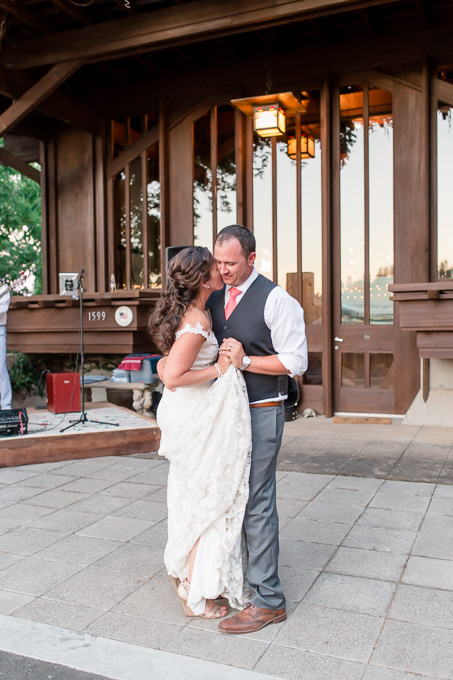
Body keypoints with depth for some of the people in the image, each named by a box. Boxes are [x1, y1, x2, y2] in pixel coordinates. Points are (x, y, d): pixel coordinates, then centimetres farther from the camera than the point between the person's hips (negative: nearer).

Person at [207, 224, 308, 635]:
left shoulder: (276, 300, -10)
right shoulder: (214, 300, 11)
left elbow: (296, 362, -12)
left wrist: (246, 361, -18)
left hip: (261, 412, -7)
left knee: (257, 502, -4)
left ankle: (267, 600, 9)